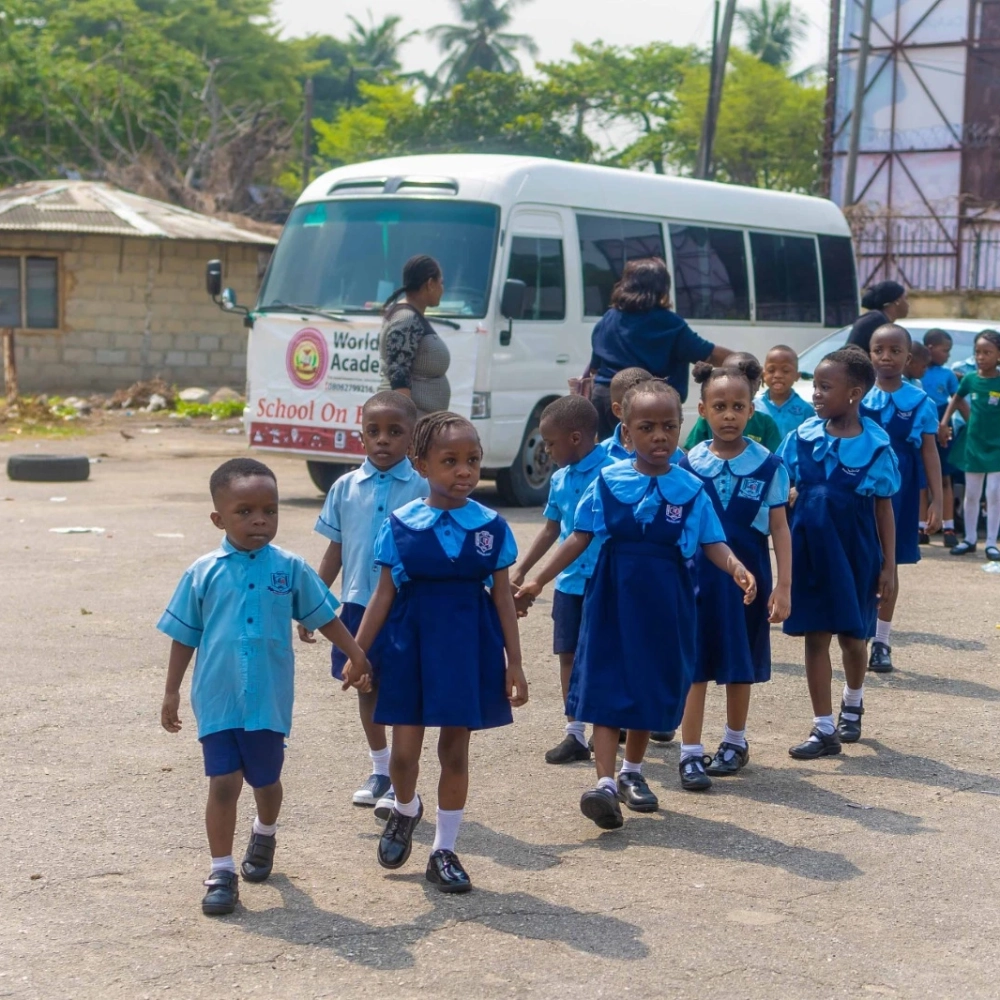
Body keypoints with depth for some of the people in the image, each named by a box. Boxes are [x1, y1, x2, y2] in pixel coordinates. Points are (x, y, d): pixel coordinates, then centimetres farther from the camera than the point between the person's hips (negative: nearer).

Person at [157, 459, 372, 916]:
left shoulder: (291, 569, -4)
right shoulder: (203, 573, -6)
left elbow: (326, 618, 7)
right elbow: (184, 637, 3)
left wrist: (359, 658, 6)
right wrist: (171, 692, 6)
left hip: (270, 701, 1)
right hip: (218, 701, -1)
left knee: (266, 780, 17)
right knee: (223, 784, -3)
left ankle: (264, 836, 46)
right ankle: (222, 871, 9)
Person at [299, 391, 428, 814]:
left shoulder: (422, 489, -6)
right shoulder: (346, 488, 2)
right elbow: (335, 550, 9)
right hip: (358, 604, 4)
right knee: (366, 687, 14)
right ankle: (379, 770, 31)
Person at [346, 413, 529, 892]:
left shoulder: (491, 527, -1)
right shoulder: (401, 525, -3)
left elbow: (502, 595, 2)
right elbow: (385, 593, 1)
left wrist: (513, 662, 1)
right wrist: (357, 653, 0)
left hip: (469, 647, 0)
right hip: (412, 643, 0)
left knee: (455, 750, 7)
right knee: (404, 749, 3)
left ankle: (444, 850, 21)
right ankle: (405, 810, 36)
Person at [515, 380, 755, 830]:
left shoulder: (690, 488, -1)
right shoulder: (608, 482, -2)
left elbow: (713, 543, -3)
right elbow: (579, 538, 1)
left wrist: (737, 568, -23)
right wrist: (539, 580, -4)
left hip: (665, 604, 1)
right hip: (613, 596, -1)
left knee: (652, 687, 11)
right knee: (605, 687, -7)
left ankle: (632, 771, 30)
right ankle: (606, 782, -9)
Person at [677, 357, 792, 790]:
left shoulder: (768, 465, -4)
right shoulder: (689, 464, -3)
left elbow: (779, 528, -1)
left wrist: (784, 585, -4)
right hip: (699, 575, 0)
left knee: (740, 665, 13)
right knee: (695, 665, -1)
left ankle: (735, 741, 31)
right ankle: (691, 753, 4)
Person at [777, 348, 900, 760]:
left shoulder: (875, 445, -9)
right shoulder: (802, 437, -4)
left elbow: (884, 509, -2)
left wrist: (889, 566, -2)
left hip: (856, 552, -1)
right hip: (811, 550, 1)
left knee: (852, 636, 11)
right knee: (816, 636, 3)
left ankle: (853, 703, 41)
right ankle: (824, 729, 11)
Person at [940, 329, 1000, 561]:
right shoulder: (970, 378, -3)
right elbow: (957, 398, 14)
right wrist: (943, 423, 6)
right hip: (973, 445, 3)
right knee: (971, 495, 11)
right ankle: (970, 539, 23)